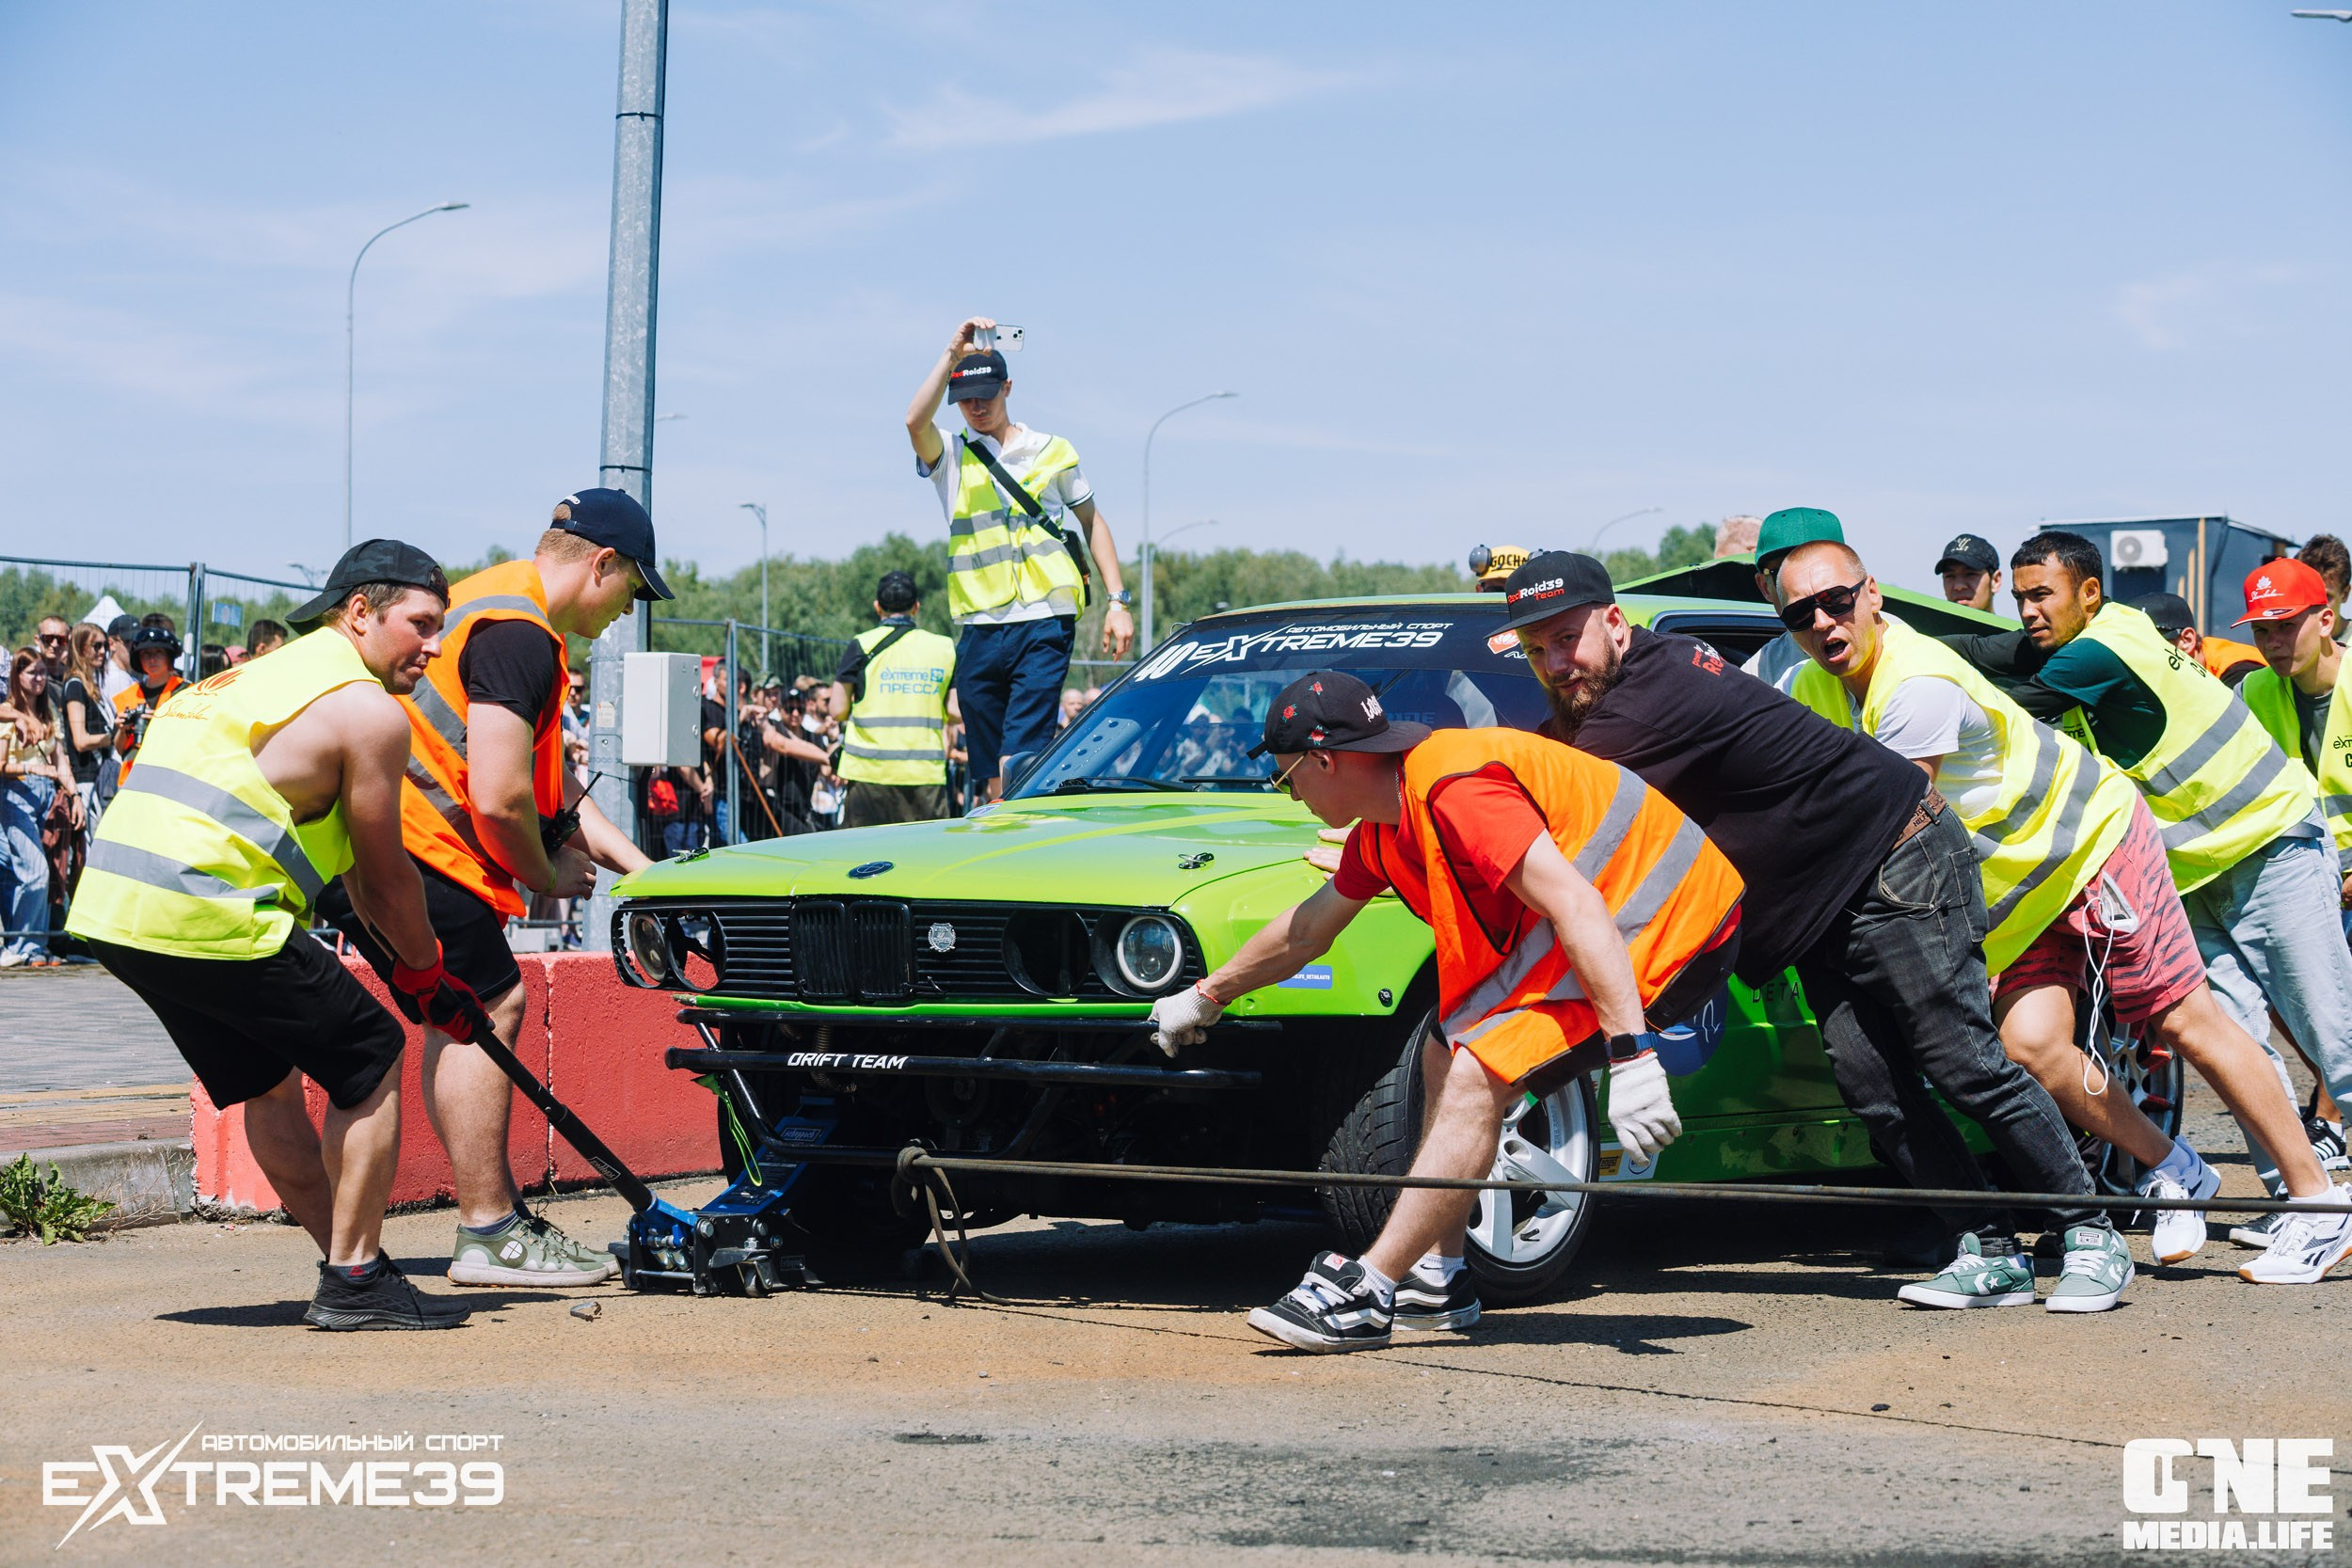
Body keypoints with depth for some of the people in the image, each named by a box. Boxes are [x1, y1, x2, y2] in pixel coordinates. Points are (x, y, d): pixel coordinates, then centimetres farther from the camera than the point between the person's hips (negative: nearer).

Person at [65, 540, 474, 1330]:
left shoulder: (266, 673, 27)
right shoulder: (368, 709, -3)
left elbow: (350, 867, 33)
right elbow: (383, 877, 4)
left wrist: (401, 958, 35)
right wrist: (427, 977, 19)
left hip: (109, 911, 9)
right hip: (206, 918, -9)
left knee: (269, 1081, 23)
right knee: (370, 1055, 4)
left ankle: (351, 1270, 27)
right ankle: (353, 1280, 5)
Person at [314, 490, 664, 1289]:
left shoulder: (508, 607, 20)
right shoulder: (519, 636, -15)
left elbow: (550, 782, 24)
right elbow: (499, 798, -22)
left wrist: (635, 864, 17)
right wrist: (547, 876, -3)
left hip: (365, 839, 11)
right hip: (404, 844, -11)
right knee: (485, 1008, -8)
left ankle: (498, 1218, 18)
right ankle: (488, 1236, -6)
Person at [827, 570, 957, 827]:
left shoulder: (862, 646, 0)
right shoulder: (944, 648, 7)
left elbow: (838, 711, -1)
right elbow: (955, 711, 5)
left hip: (869, 770, -2)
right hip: (926, 774, 2)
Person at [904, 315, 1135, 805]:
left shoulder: (1052, 451, 11)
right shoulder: (950, 456, 9)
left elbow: (1092, 522, 18)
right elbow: (915, 421, -13)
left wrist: (1118, 601, 10)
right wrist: (953, 354, -17)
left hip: (1044, 622, -2)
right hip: (979, 629, 2)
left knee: (1017, 764, -16)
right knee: (990, 781, 5)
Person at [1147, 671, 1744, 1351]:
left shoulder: (1452, 790, -22)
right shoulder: (1381, 831, 10)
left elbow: (1577, 905, -30)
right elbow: (1305, 931, 29)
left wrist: (1629, 1056, -35)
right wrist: (1205, 998, 41)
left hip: (1668, 925, -11)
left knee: (1476, 1079, -16)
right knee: (1444, 1054, 15)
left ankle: (1366, 1294, -13)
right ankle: (1438, 1281, 19)